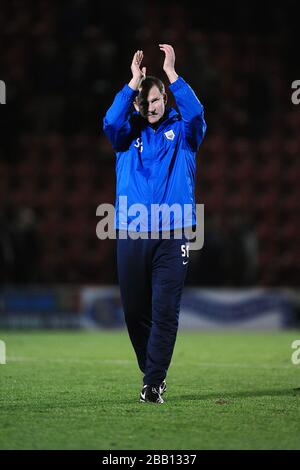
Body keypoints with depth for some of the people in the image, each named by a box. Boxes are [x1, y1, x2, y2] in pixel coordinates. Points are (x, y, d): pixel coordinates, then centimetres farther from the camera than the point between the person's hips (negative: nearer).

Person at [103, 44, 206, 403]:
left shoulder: (181, 131, 8)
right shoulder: (128, 133, 11)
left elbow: (196, 114, -13)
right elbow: (110, 122, -10)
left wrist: (171, 73, -12)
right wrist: (134, 81, -12)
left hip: (172, 234, -2)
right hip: (130, 234, 2)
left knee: (165, 311, -7)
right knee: (134, 311, 7)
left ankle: (154, 382, -4)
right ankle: (151, 373, 24)